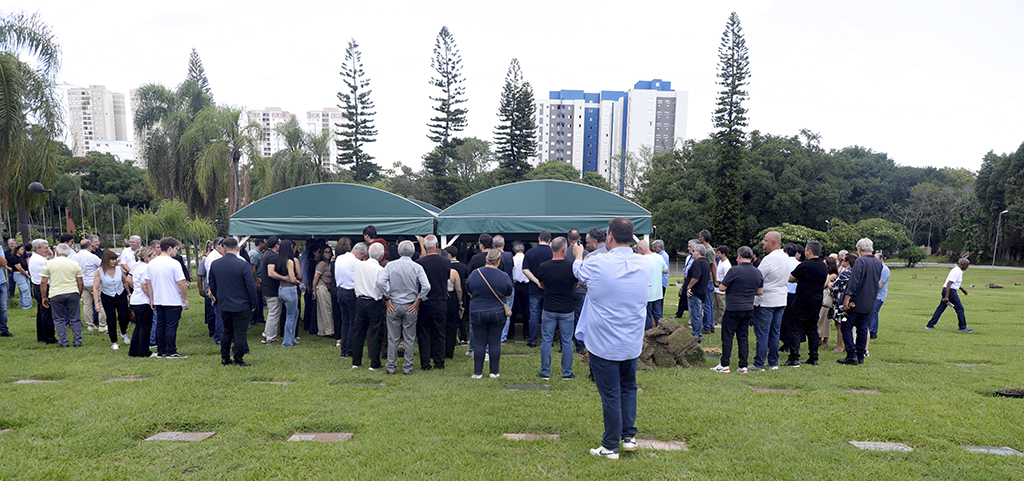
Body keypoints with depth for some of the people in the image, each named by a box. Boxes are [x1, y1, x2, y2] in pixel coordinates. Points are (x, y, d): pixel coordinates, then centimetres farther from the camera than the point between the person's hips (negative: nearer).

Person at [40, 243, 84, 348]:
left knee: (59, 320, 9)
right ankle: (77, 342, 7)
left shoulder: (49, 263, 0)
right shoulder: (75, 264, 5)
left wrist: (44, 297, 6)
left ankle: (64, 342, 7)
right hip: (73, 293, 1)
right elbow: (80, 283, 5)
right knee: (75, 319, 7)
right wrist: (80, 296, 17)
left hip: (56, 294, -1)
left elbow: (43, 282, -2)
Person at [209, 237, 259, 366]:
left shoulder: (214, 264, 1)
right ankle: (238, 360, 7)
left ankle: (225, 358, 24)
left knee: (227, 331, 19)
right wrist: (254, 304, -2)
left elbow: (212, 285, 11)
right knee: (240, 333, 3)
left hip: (224, 306, 5)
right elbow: (251, 286, -13)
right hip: (242, 306, -5)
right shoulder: (243, 264, -16)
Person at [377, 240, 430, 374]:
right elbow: (426, 286, -15)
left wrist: (387, 299, -4)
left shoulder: (391, 265, -2)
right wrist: (417, 301, -4)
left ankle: (391, 367, 13)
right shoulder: (417, 267, -5)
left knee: (393, 338, 8)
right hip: (411, 307, -1)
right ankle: (407, 367, 12)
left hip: (394, 305, 1)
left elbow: (380, 282, -13)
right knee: (409, 338, 8)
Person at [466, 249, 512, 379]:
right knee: (495, 342, 7)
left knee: (479, 343, 6)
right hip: (498, 313, 0)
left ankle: (478, 372, 10)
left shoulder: (474, 274, -5)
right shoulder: (504, 276, -7)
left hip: (477, 313, 0)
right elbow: (508, 296, 5)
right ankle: (494, 372, 12)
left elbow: (470, 293, 8)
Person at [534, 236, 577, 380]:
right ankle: (567, 373, 17)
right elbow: (574, 287, 3)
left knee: (546, 341, 9)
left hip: (549, 310, 1)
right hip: (567, 310, 0)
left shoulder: (543, 266, -9)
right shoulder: (571, 266, -12)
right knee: (567, 342, 10)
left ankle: (545, 372, 14)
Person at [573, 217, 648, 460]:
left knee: (610, 394, 4)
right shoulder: (644, 265, -3)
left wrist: (578, 255, 29)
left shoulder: (598, 264, -17)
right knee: (628, 388, 21)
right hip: (632, 343, 4)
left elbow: (578, 271, 6)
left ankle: (611, 446, 15)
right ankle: (629, 436, 27)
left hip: (604, 344, -4)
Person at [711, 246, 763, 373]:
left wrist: (721, 282, 10)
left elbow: (722, 288, -11)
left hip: (732, 309, -6)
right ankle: (743, 366, 11)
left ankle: (725, 365, 5)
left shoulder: (734, 271, -15)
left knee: (727, 336, 2)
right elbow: (760, 292, 14)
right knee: (743, 337, 11)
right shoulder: (758, 273, 5)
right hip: (748, 309, 6)